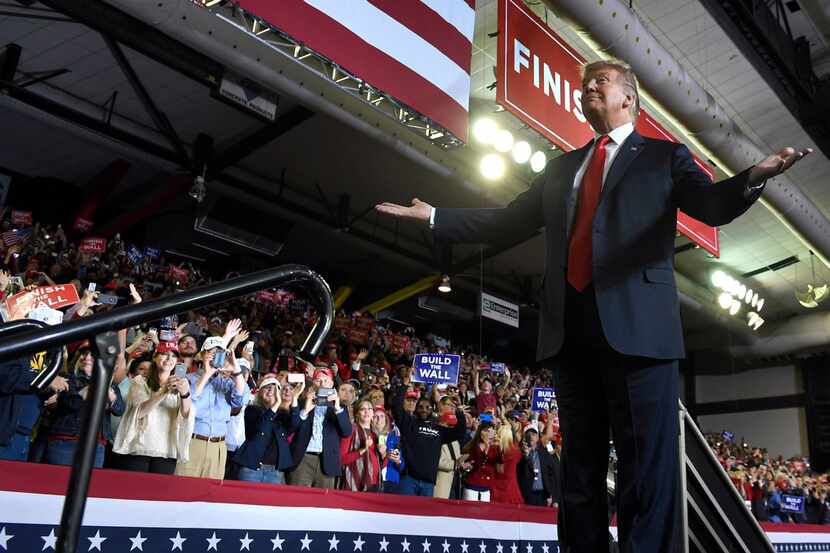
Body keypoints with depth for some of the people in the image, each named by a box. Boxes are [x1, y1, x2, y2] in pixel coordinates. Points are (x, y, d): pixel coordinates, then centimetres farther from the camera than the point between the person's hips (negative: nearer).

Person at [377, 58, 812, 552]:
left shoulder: (664, 156, 11)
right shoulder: (562, 167, 25)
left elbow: (713, 206, -4)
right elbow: (510, 222, 22)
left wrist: (753, 177, -27)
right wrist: (434, 216, 19)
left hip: (637, 325, -5)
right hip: (573, 330, 5)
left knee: (647, 469, -4)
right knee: (580, 469, 10)